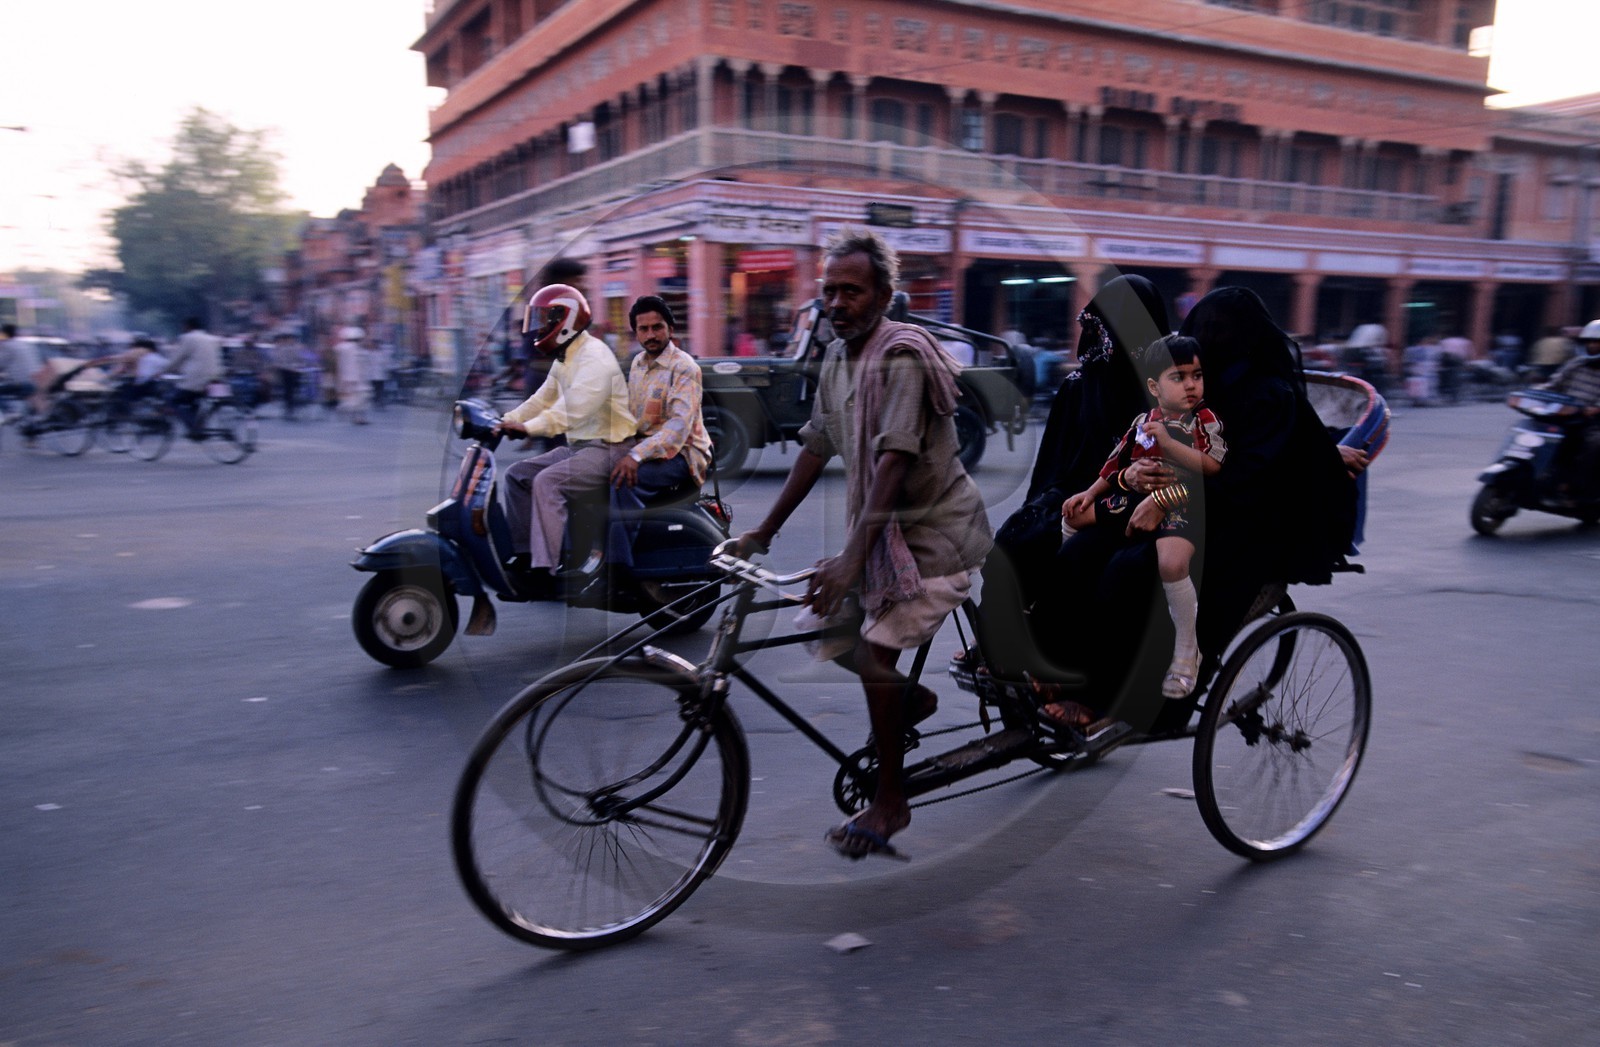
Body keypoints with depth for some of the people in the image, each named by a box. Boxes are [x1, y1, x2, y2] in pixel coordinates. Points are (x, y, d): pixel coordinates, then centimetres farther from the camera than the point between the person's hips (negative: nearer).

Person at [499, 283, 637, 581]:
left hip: (607, 449, -10)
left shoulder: (594, 358, -17)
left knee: (547, 482, -28)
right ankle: (522, 554, 9)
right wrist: (504, 421, 6)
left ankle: (544, 568, -29)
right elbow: (542, 400, 19)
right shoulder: (564, 360, 17)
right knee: (517, 475, 6)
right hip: (577, 446, 10)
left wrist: (529, 428, -36)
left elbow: (574, 408, -30)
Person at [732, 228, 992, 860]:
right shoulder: (836, 356, 5)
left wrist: (851, 560, -35)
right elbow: (817, 448, 9)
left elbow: (893, 460, -29)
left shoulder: (902, 357, -21)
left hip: (934, 529, -8)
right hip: (881, 525, 8)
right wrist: (764, 531, 9)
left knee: (875, 648, -14)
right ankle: (911, 701, 28)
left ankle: (890, 802, 4)